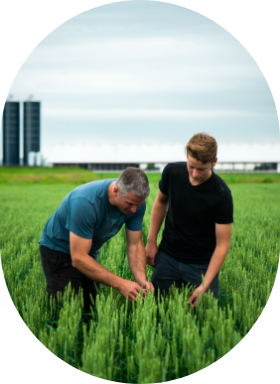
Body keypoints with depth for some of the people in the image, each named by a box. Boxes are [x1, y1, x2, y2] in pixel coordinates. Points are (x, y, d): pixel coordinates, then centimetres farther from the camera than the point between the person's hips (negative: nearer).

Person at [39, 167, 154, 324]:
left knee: (93, 309, 3)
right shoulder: (85, 202, -38)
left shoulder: (136, 201, -19)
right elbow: (79, 259, -36)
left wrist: (142, 280, -30)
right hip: (59, 250, -6)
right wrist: (120, 284, -41)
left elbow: (135, 245, -12)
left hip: (91, 252, 6)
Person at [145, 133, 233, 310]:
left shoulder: (221, 195, -22)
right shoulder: (172, 172, -11)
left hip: (201, 264, -3)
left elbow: (222, 244, -18)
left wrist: (205, 286, -24)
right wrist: (151, 241, 9)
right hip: (167, 257, 3)